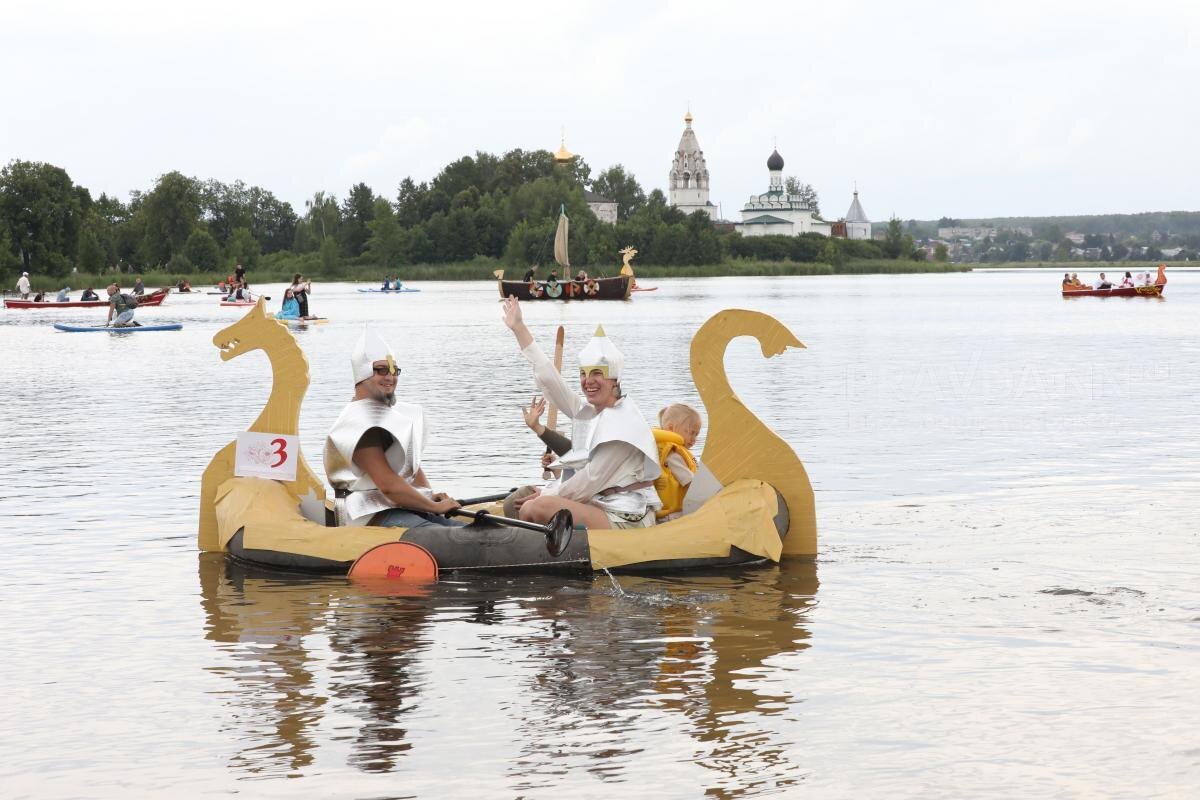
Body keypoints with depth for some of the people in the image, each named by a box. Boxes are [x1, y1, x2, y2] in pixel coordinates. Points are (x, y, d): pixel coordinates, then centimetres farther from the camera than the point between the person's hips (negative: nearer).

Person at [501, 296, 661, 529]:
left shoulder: (624, 422, -13)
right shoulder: (586, 410, 12)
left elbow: (593, 478, -16)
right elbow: (549, 378, 14)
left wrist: (548, 495, -7)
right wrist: (519, 328, 17)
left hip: (624, 522, -9)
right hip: (595, 508, 9)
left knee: (535, 508, -23)